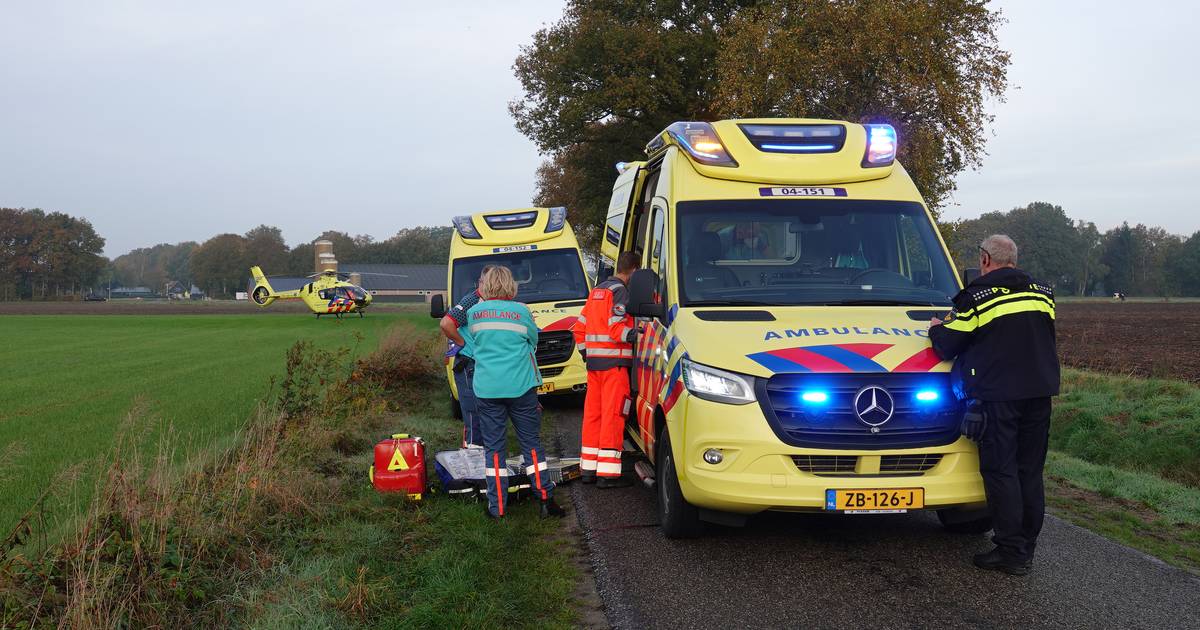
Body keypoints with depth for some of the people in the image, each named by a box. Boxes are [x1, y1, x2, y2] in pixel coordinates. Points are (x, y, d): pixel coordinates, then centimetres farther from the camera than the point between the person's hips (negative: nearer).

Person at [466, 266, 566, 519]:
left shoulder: (474, 313, 1)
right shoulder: (521, 311, -4)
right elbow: (534, 339, 12)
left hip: (486, 389, 1)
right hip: (520, 386, -1)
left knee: (493, 447, 6)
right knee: (531, 442, 8)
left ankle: (497, 506, 6)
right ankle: (545, 498, 7)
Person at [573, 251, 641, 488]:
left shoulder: (596, 291, 18)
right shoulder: (620, 292, -10)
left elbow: (579, 328, 21)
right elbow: (616, 329, -19)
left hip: (593, 362, 9)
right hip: (614, 362, -9)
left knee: (593, 414, 13)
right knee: (613, 415, -6)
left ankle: (588, 468, 18)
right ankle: (607, 473, -7)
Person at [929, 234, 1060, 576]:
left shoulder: (977, 297, -8)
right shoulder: (1042, 294, 11)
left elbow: (947, 346, -4)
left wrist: (936, 328, 17)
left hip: (998, 394, -6)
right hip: (1039, 392, 6)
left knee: (1000, 471, -1)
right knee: (1030, 471, 11)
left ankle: (1011, 551, -2)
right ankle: (1026, 548, 16)